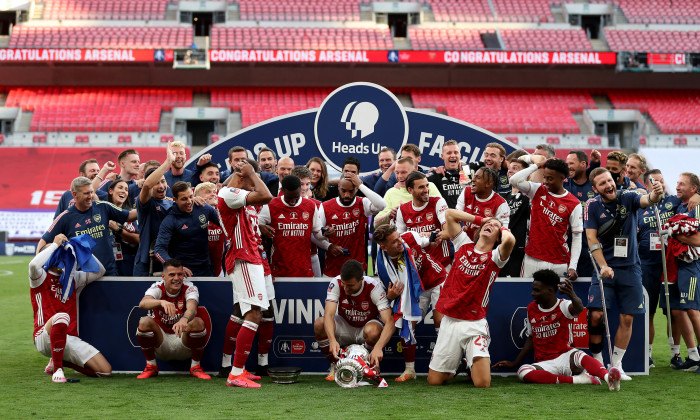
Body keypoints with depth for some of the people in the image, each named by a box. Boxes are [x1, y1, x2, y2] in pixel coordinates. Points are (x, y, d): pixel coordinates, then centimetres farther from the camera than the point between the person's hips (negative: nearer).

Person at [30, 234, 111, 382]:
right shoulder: (42, 277, 4)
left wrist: (83, 250, 12)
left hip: (70, 339, 6)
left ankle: (57, 361, 15)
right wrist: (56, 244, -11)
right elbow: (34, 264, -19)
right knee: (61, 317, -41)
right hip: (45, 338, -6)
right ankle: (57, 369, -24)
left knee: (105, 370, -7)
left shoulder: (72, 278, 20)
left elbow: (99, 271, 22)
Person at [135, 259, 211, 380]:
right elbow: (143, 303, -34)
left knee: (198, 322, -28)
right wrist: (162, 302, -56)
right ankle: (151, 366, -6)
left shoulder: (189, 288, -12)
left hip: (183, 342, 0)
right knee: (144, 322, -26)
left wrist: (184, 319, -59)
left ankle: (195, 366, -8)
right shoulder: (157, 288, -11)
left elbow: (192, 308, -34)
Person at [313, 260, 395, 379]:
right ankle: (335, 366, -6)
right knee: (319, 324, -27)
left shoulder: (374, 287, -28)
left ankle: (373, 366, -7)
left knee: (372, 331, -38)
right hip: (345, 327, 2)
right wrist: (332, 340, -51)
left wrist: (378, 347, -52)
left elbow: (390, 323, -35)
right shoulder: (336, 283, -22)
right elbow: (328, 315, -31)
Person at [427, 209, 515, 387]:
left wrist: (504, 228, -2)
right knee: (434, 381, 6)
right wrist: (480, 219, 14)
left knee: (483, 384, -13)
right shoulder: (464, 246, 11)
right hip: (449, 321, 3)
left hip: (475, 324, -3)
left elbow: (510, 240, -23)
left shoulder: (495, 257, 0)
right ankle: (456, 363, 38)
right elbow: (450, 214, 12)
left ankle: (475, 362, 22)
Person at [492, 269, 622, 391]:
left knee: (578, 355, -38)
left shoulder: (563, 306, -6)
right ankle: (577, 379, -35)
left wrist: (573, 297, -57)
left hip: (565, 356, -3)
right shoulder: (531, 309, 9)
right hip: (544, 364, 3)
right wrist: (514, 363, 18)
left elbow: (578, 309, -32)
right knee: (523, 372, -31)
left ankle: (607, 377, -65)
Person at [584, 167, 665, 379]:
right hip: (605, 268, -1)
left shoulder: (628, 198, -3)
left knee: (627, 318, 2)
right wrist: (603, 266, -16)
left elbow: (646, 200, -23)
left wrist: (655, 195, -47)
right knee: (596, 314, -12)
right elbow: (591, 238, -6)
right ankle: (596, 360, 5)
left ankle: (616, 364, 15)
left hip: (630, 268, 1)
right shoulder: (593, 205, -3)